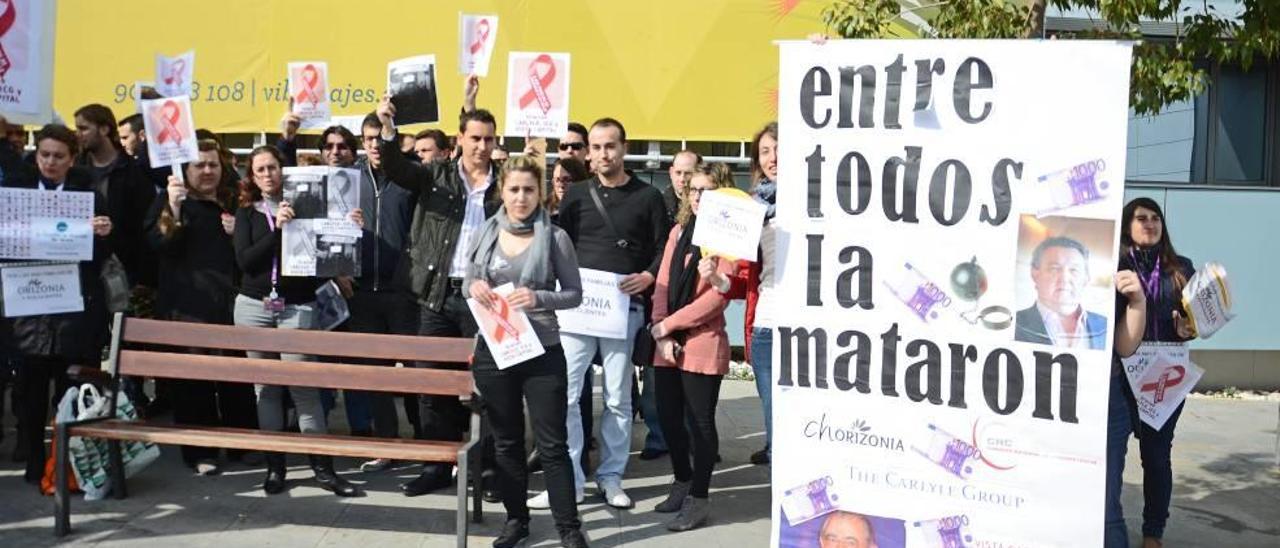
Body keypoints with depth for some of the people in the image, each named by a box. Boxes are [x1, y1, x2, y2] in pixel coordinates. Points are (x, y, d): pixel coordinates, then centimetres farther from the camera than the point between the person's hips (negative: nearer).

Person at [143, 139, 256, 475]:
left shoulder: (232, 203, 17)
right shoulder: (170, 200, 3)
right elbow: (157, 245, -12)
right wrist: (173, 210, -27)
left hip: (228, 304, 4)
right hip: (186, 305, -4)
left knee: (238, 378, 5)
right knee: (193, 382, -2)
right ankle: (199, 452, 5)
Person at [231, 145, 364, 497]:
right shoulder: (247, 212, 8)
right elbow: (243, 260, -6)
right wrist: (276, 228, -16)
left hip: (297, 306, -2)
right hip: (254, 306, 2)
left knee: (302, 382, -8)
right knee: (265, 385, 4)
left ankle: (322, 466, -5)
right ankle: (274, 465, 12)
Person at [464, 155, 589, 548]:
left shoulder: (555, 237, -5)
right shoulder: (486, 233, 4)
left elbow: (574, 293, -3)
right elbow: (468, 282, 14)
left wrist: (539, 298, -20)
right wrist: (474, 287, -10)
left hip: (542, 352, -3)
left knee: (552, 444, 1)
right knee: (506, 441, 13)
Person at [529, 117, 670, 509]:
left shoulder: (647, 197, 7)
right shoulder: (575, 195, 13)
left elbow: (664, 247, 5)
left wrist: (648, 276, -10)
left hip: (625, 307, -1)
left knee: (618, 397, 6)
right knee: (564, 393, -5)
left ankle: (611, 477, 16)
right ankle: (568, 479, 2)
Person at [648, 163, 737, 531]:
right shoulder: (678, 231, 14)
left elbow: (717, 298, -14)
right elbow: (662, 284, 8)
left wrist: (667, 325, -13)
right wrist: (661, 334, -6)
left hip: (703, 343, -6)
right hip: (668, 344, 6)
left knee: (700, 421, 1)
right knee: (668, 417, 12)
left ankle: (698, 499, 11)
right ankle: (683, 482, 31)